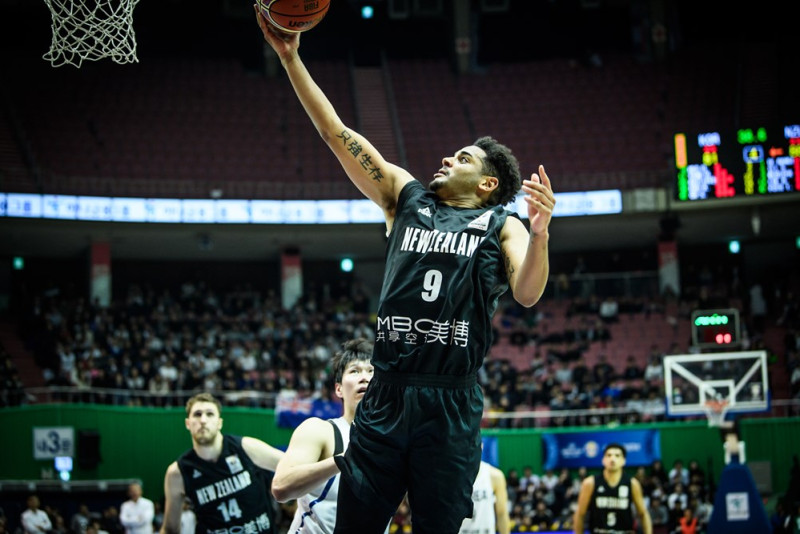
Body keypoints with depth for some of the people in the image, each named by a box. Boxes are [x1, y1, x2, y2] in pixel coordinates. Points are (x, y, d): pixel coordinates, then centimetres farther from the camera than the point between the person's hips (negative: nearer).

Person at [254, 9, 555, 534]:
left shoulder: (502, 226, 8)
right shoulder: (405, 197, 16)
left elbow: (528, 294, -9)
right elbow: (336, 132, 14)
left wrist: (540, 235, -28)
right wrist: (291, 58, 10)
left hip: (451, 403, -2)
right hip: (386, 394, 3)